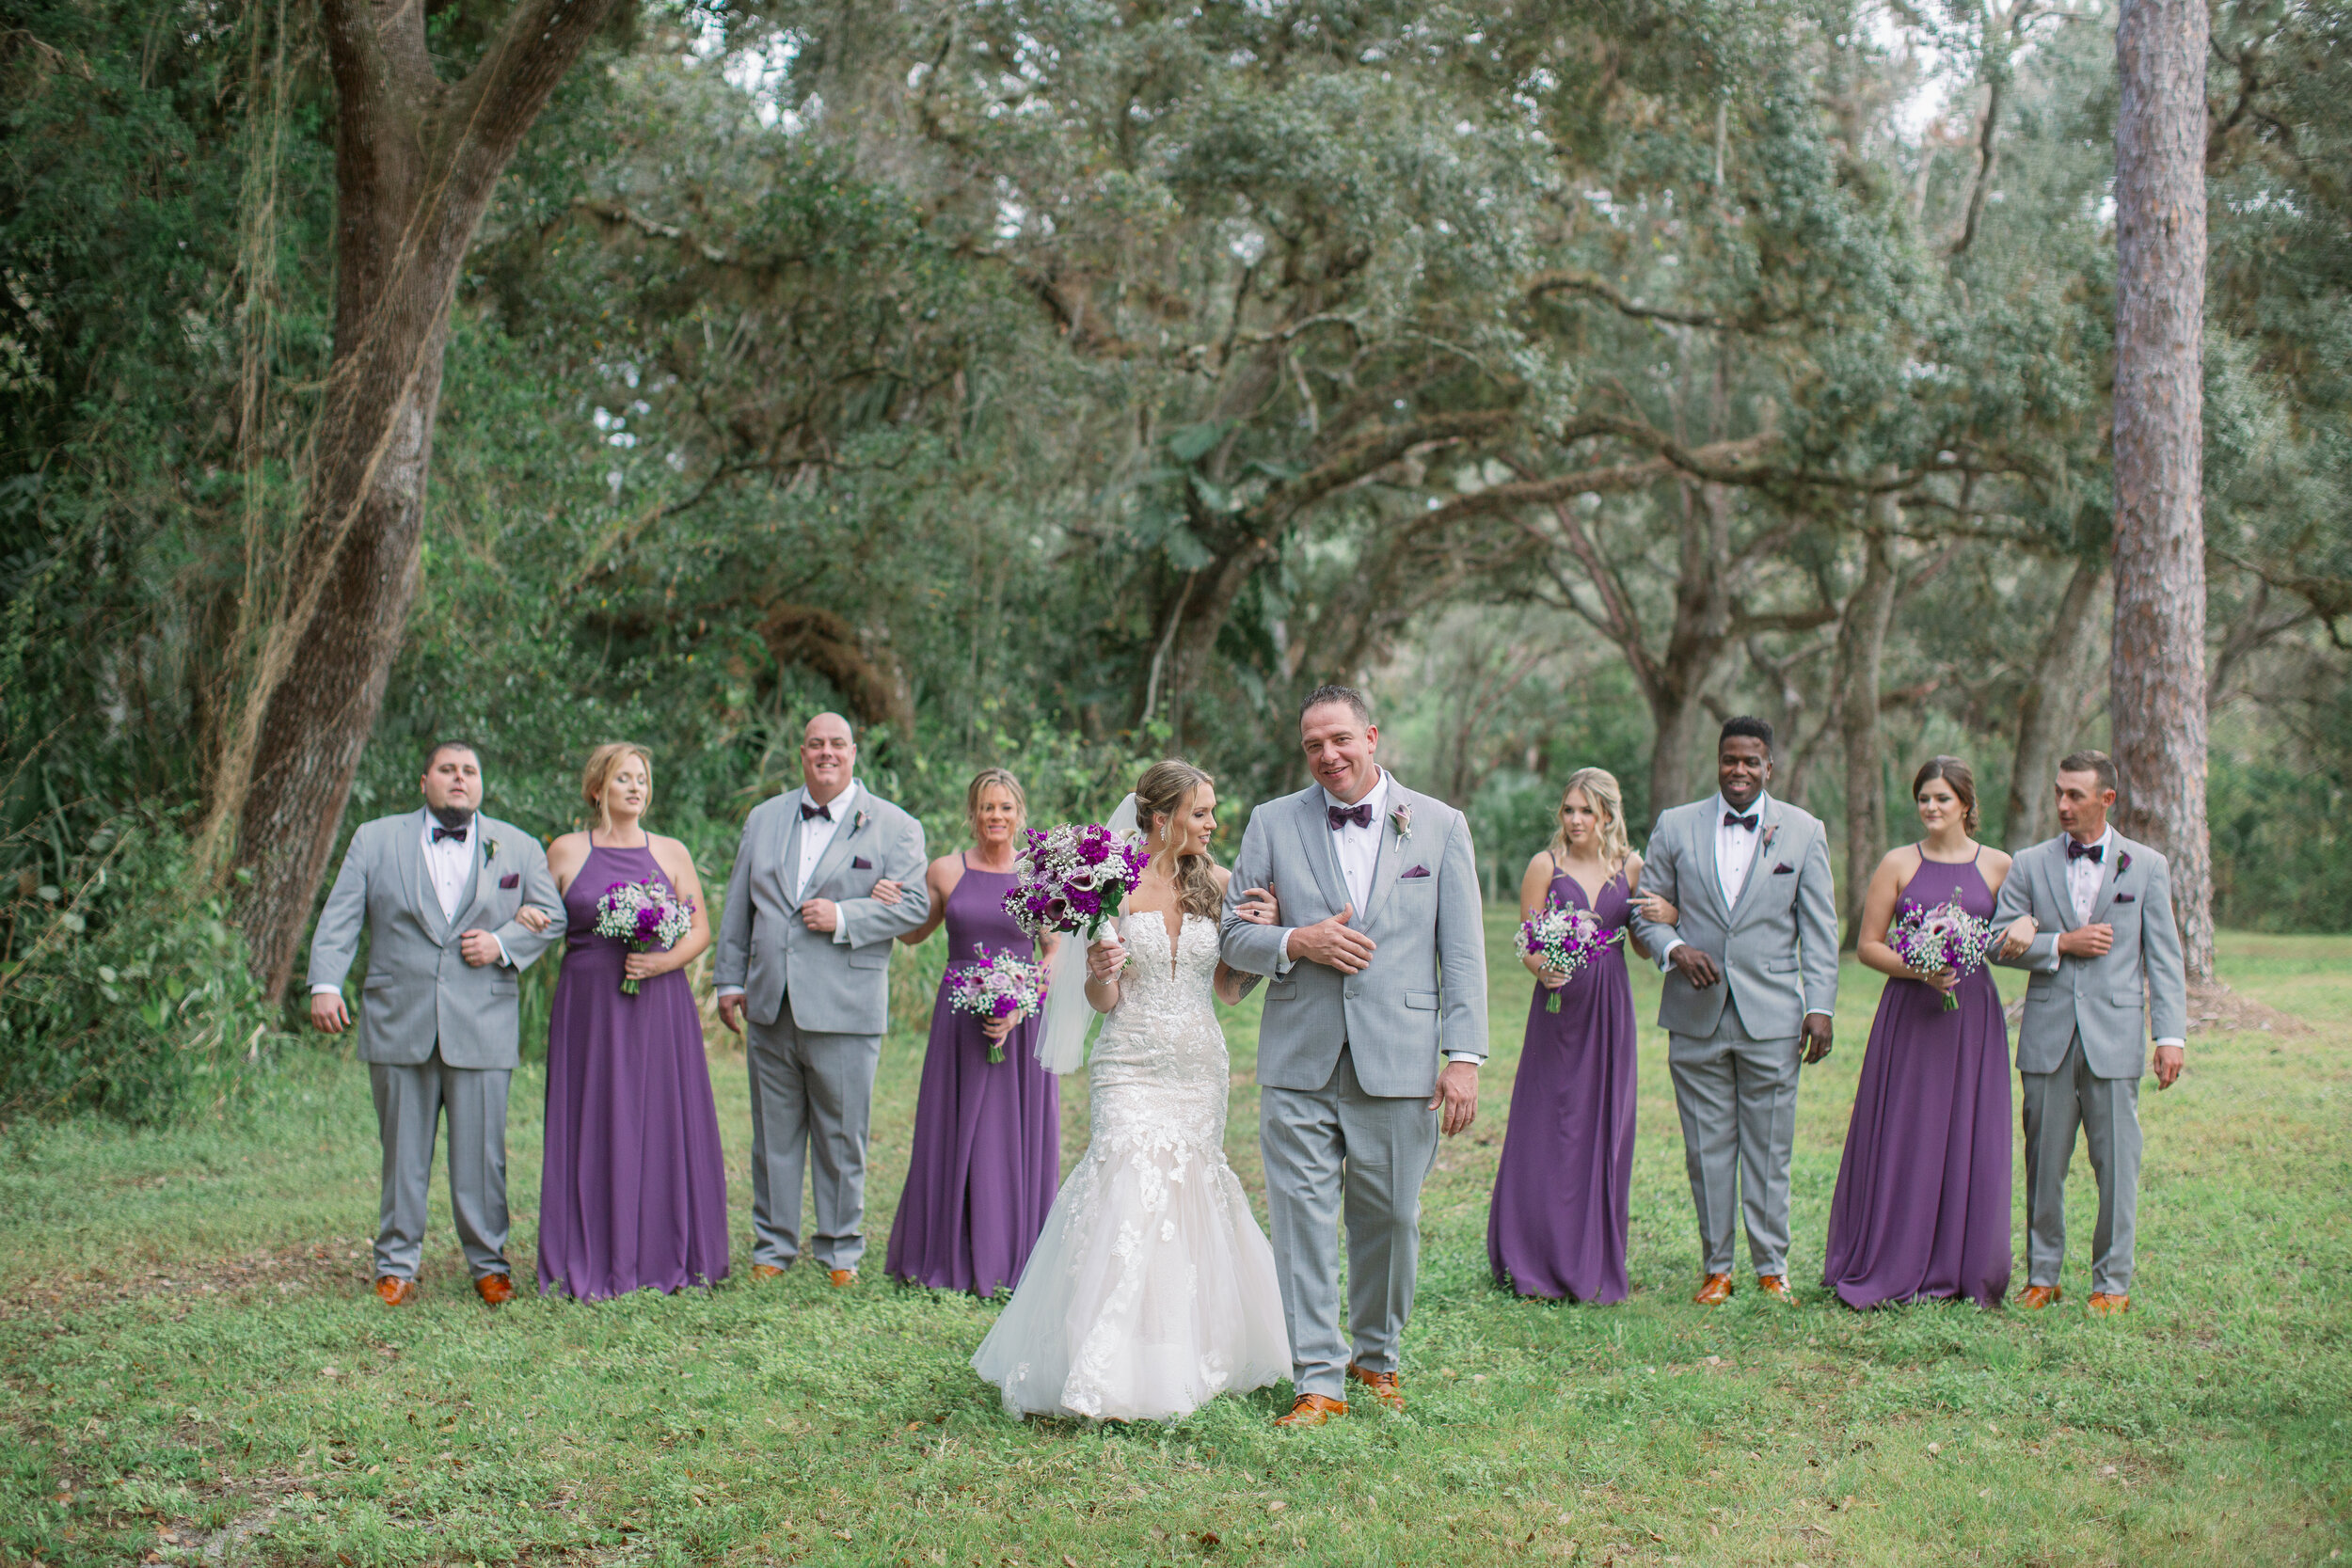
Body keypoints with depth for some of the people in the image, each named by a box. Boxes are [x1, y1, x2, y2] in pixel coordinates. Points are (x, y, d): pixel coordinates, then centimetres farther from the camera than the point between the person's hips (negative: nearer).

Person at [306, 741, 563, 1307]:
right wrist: (325, 985, -10)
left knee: (481, 1153, 1)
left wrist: (502, 943, -5)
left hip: (482, 1028, 0)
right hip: (398, 1025, 0)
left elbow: (550, 915, 13)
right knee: (402, 1152, 5)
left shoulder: (518, 847, 11)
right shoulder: (375, 840, 9)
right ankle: (396, 1265, 16)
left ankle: (489, 1263, 13)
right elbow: (338, 920, 3)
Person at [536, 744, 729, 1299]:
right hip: (589, 1004, -1)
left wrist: (665, 960, -9)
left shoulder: (671, 853, 9)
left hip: (660, 1006, 1)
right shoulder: (565, 852, 7)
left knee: (663, 1126, 1)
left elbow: (701, 929, 8)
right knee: (594, 1128, -2)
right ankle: (593, 1263, 4)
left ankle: (663, 1258, 10)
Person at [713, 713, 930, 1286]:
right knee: (774, 1134, 9)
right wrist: (730, 980, 13)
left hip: (844, 1011, -3)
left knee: (842, 1137, 3)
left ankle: (841, 1250, 16)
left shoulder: (894, 826, 3)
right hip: (770, 1007, 3)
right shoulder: (765, 818, 15)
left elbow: (915, 904, -5)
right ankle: (773, 1246, 20)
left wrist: (844, 917, -15)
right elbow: (738, 907, 17)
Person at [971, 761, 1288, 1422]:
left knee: (1188, 1193, 7)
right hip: (1132, 1065, -3)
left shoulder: (1216, 883, 6)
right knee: (1133, 1195, -15)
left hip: (1200, 1067, 4)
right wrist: (1101, 972, -23)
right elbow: (1103, 1000, -2)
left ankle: (1186, 1360, 21)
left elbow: (1229, 989, 10)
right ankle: (1110, 1374, -13)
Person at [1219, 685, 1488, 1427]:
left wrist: (1465, 1057, -5)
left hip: (1399, 1062, 0)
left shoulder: (1440, 826, 5)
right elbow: (1236, 934, 9)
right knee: (1303, 1223, -1)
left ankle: (1378, 1357, 28)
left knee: (1391, 1220, 8)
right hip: (1299, 1062, 0)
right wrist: (1297, 942, -12)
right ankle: (1318, 1379, 6)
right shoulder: (1272, 823, 7)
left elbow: (1463, 952, 3)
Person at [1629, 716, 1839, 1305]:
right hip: (1696, 1016, 1)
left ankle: (1772, 1267, 14)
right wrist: (1673, 948, -10)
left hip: (1771, 1016, -1)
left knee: (1769, 1149, 3)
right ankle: (1716, 1267, 14)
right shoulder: (1675, 827, 7)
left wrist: (1820, 1006, -3)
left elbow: (1819, 928, 5)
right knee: (1707, 1147, 5)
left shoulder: (1804, 831, 5)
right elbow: (1646, 908, 10)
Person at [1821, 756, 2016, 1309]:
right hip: (1909, 1014, -1)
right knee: (1899, 1138, -2)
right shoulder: (1898, 864, 4)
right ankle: (1886, 1269, 6)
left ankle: (1962, 1270, 12)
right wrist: (1918, 970, -12)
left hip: (1972, 1014, 1)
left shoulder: (1998, 866, 6)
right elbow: (1867, 946, 3)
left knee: (1968, 1141, 2)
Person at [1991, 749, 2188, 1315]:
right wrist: (2061, 944, -11)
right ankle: (2041, 1276, 16)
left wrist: (2171, 1035, -5)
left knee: (2117, 1165, 1)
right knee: (2044, 1163, 6)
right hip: (2048, 1035, 1)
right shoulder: (2030, 864, 8)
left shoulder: (2147, 866, 6)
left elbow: (2165, 959, 3)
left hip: (2115, 1036, -1)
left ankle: (2113, 1282, 11)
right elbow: (2001, 943, 3)